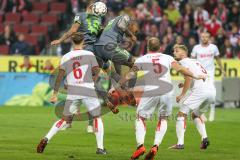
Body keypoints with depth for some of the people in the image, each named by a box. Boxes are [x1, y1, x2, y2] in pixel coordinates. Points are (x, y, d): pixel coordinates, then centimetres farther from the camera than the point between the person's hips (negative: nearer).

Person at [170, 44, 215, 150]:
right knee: (196, 115, 27)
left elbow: (189, 77, -11)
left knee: (182, 113, 0)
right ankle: (204, 138, 7)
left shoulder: (184, 62, 5)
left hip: (200, 90, -8)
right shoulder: (195, 61, 30)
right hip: (212, 91, 8)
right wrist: (185, 85, 26)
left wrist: (182, 95, -9)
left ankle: (180, 143, -9)